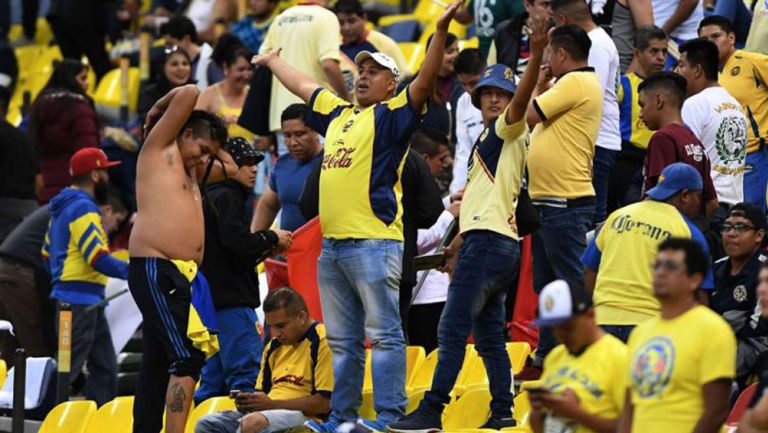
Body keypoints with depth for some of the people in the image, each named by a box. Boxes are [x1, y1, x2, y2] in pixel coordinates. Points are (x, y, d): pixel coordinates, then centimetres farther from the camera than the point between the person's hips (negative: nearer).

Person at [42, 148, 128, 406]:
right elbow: (99, 259, -22)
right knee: (67, 368, -9)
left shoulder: (64, 206, 17)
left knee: (104, 366, 11)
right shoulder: (84, 209, -14)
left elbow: (47, 254, 24)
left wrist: (61, 282, 30)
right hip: (80, 302, -10)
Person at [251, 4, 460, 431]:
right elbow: (302, 86, 36)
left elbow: (425, 83, -17)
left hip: (374, 242, -8)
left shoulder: (393, 115, -1)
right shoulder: (338, 113, 20)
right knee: (342, 341, 12)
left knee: (384, 334, -8)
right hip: (332, 244, 8)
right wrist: (271, 61, 49)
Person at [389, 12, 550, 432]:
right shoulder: (487, 140, 23)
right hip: (490, 239, 10)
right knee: (488, 334, 11)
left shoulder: (508, 131, -4)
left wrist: (537, 55, -39)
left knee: (452, 328, -13)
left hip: (489, 241, -10)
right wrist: (461, 240, 33)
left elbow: (521, 100, -24)